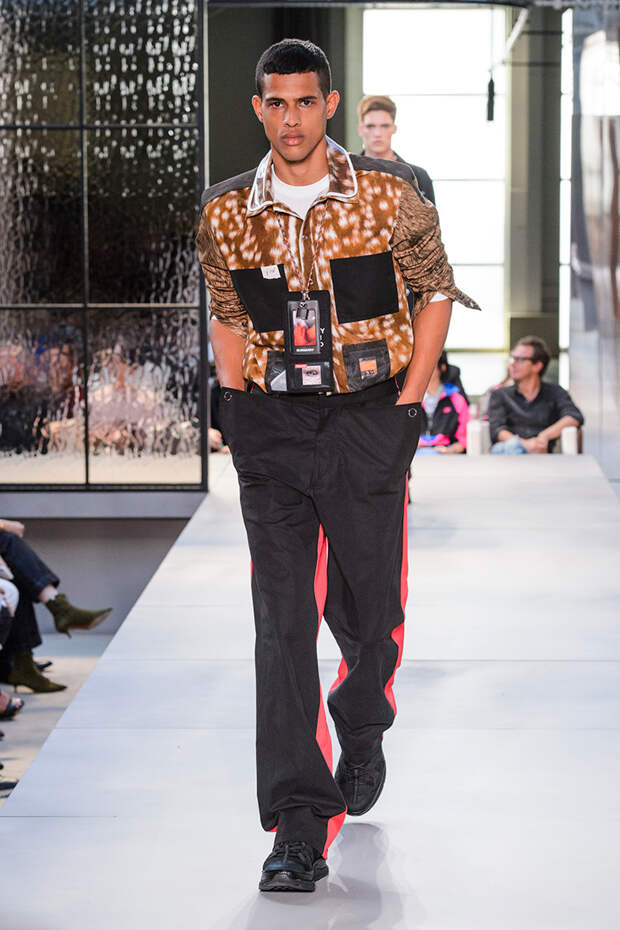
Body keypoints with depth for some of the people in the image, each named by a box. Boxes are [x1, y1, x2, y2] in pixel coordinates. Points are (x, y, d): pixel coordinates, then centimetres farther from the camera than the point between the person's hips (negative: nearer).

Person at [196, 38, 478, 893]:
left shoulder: (389, 195, -3)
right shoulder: (226, 214, 3)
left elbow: (435, 291, 6)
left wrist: (407, 405, 0)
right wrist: (240, 413, 8)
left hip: (368, 419, -1)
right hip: (271, 427, 1)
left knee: (368, 610, 7)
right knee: (283, 621, -6)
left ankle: (363, 735, 41)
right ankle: (299, 823, -5)